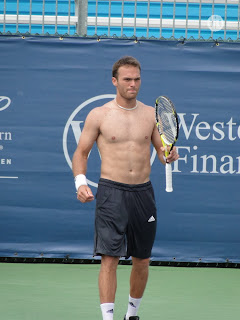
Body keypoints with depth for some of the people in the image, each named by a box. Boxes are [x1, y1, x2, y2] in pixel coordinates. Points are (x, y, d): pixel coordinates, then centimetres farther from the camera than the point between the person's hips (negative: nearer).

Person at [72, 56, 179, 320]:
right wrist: (80, 182, -9)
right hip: (111, 192, -3)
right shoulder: (99, 115, 1)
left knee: (142, 261, 10)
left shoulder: (151, 115, 8)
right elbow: (81, 152, 6)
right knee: (109, 259, -12)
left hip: (143, 193, 3)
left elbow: (161, 149, 14)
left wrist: (168, 155, -9)